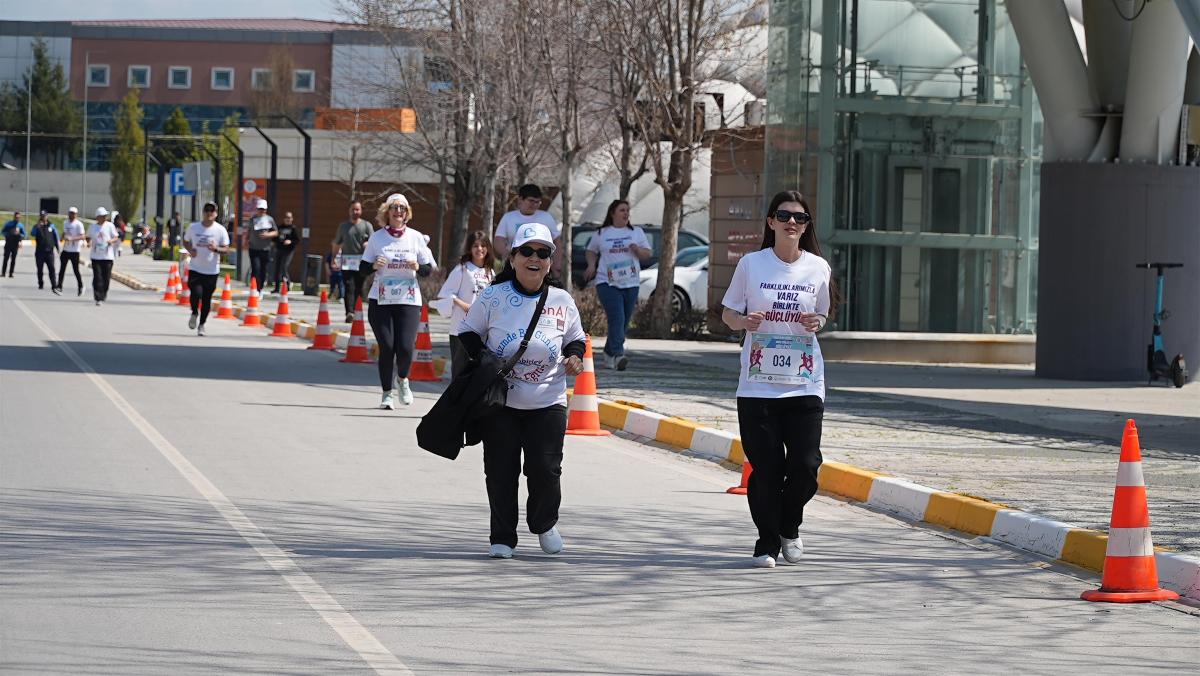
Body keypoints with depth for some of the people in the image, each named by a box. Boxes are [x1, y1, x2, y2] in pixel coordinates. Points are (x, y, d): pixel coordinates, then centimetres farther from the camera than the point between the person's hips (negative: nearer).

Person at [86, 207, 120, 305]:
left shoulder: (109, 226, 2)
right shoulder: (93, 227, 7)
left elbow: (116, 237, 2)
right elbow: (89, 237, 19)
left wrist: (112, 240, -19)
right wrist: (89, 242, -3)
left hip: (108, 256, 0)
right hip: (96, 256, 0)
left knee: (106, 278, 2)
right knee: (97, 278, -8)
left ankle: (104, 295, 24)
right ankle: (98, 298, -7)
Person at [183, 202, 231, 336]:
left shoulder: (220, 230, -4)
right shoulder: (193, 227, 0)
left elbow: (226, 248, -1)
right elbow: (185, 241, 15)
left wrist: (216, 249, -22)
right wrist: (190, 250, -6)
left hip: (212, 270, 0)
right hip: (195, 268, 0)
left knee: (207, 299, 5)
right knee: (196, 293, -18)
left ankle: (201, 324, 23)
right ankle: (194, 313, 14)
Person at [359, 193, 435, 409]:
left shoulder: (416, 237, 4)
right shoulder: (377, 237, 3)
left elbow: (429, 268, 8)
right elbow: (362, 270, 6)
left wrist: (418, 267, -13)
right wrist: (374, 266, -14)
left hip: (409, 301, 0)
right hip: (381, 300, 0)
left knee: (406, 347, -10)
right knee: (387, 347, -6)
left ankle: (403, 379, 22)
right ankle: (386, 393, 10)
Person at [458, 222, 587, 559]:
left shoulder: (562, 301, 1)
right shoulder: (493, 297, -5)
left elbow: (575, 338, 15)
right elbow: (468, 332, 6)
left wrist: (575, 356, -7)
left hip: (547, 403, 1)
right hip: (499, 402, -1)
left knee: (545, 469, -4)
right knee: (501, 471, 1)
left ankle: (545, 524, 24)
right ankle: (502, 538, 15)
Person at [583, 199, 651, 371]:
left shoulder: (636, 232, 12)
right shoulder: (601, 234, 9)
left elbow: (648, 254, 11)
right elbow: (591, 251, 22)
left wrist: (638, 250, -11)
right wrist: (591, 265, 3)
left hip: (630, 284, 3)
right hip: (608, 283, -3)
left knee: (624, 322, 6)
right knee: (617, 318, -19)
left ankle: (609, 353, 24)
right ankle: (618, 354, -28)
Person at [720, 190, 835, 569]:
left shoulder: (818, 268, 5)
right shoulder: (751, 264, 0)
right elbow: (728, 314, 7)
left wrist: (816, 322, -6)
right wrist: (745, 321, -15)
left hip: (804, 385, 1)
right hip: (757, 385, -1)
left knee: (806, 465, -6)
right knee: (765, 467, -3)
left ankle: (789, 527, 21)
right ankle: (767, 542, 13)